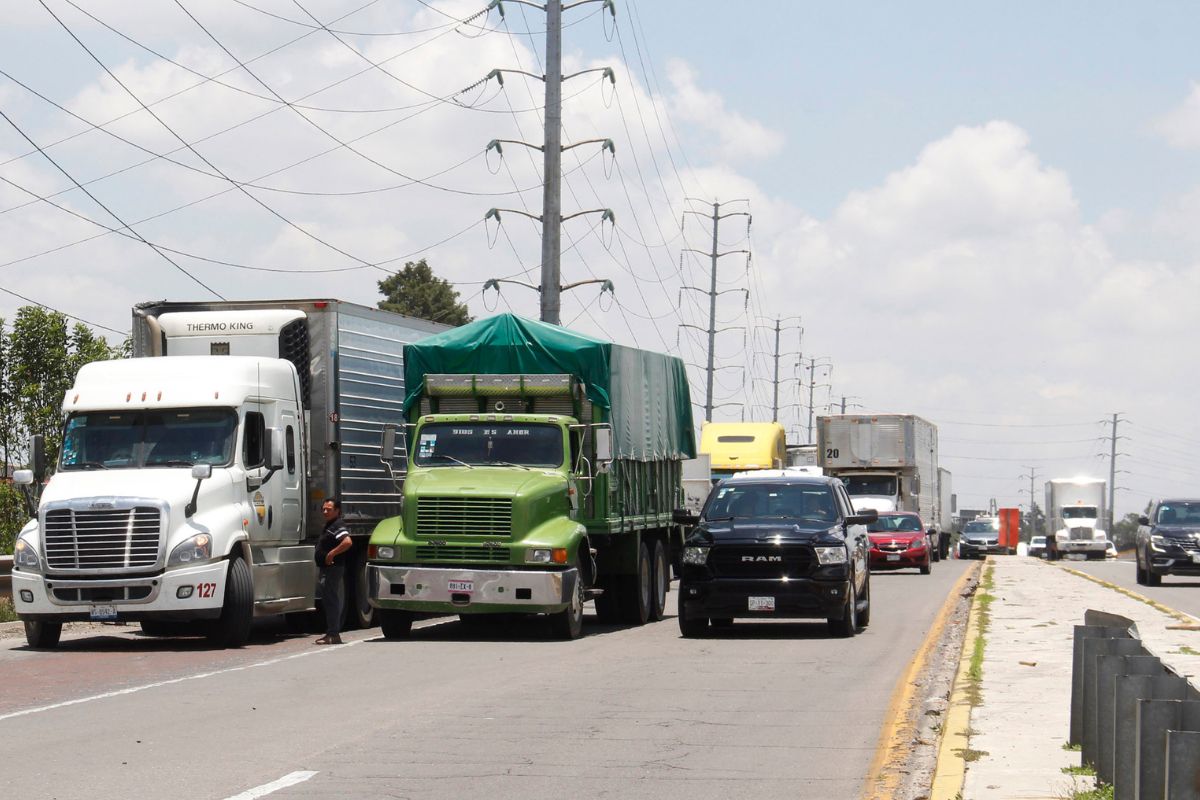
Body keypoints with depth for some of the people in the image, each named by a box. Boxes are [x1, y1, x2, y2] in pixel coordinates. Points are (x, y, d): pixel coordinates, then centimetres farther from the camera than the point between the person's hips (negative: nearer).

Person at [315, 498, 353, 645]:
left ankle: (333, 634, -10)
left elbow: (348, 542, -30)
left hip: (333, 567, -11)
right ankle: (332, 633, 19)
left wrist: (331, 554, -24)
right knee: (331, 600, 14)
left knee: (331, 600, -10)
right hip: (326, 568, 11)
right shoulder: (328, 526, 18)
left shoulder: (337, 526, -15)